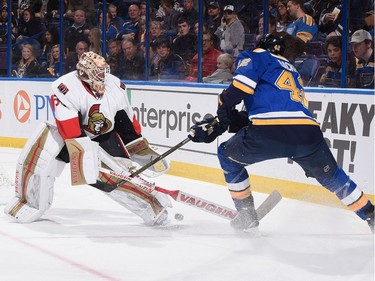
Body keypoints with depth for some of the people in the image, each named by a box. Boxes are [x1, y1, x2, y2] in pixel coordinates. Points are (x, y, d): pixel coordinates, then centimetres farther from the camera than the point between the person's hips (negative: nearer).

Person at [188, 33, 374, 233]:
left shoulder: (255, 56, 19)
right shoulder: (291, 69, 39)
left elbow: (242, 83, -4)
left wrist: (224, 105, 11)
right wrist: (219, 124, 30)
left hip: (268, 133, -5)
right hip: (308, 132, 6)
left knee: (228, 156, 24)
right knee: (331, 176, 32)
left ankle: (246, 218, 23)